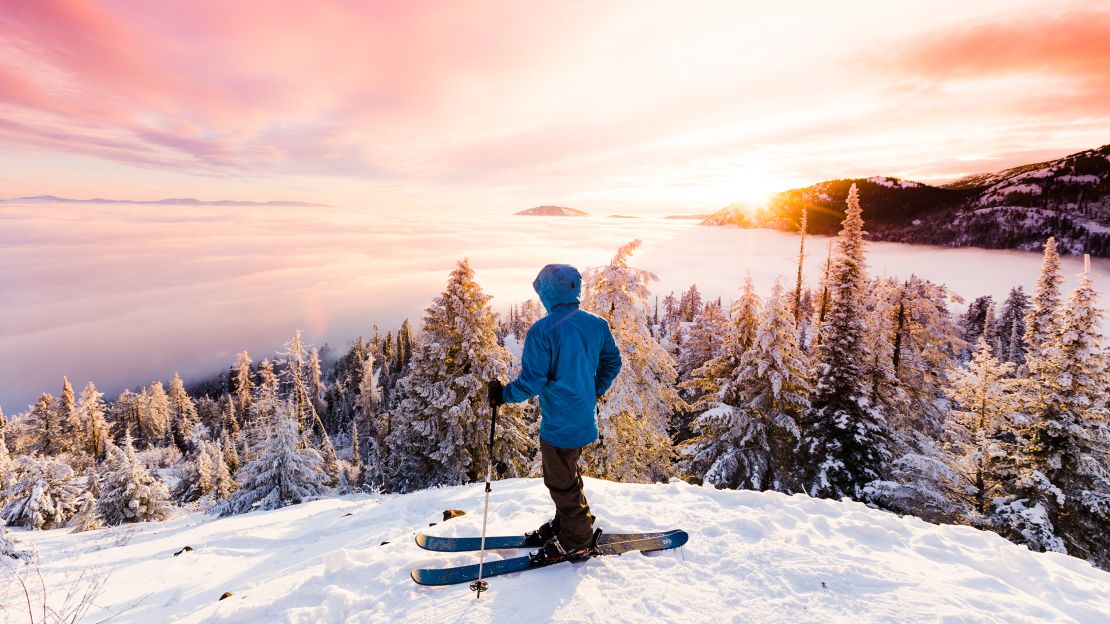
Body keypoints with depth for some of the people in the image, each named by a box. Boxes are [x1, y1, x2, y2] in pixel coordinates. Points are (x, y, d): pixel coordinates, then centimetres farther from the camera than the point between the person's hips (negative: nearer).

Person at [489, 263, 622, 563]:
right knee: (567, 474, 26)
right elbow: (613, 363, 10)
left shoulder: (542, 331, -21)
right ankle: (564, 524, 44)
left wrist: (503, 394, -5)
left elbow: (531, 381, -22)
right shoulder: (597, 324, 0)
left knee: (561, 482, 13)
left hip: (559, 423, -7)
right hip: (585, 417, 7)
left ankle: (577, 543, 31)